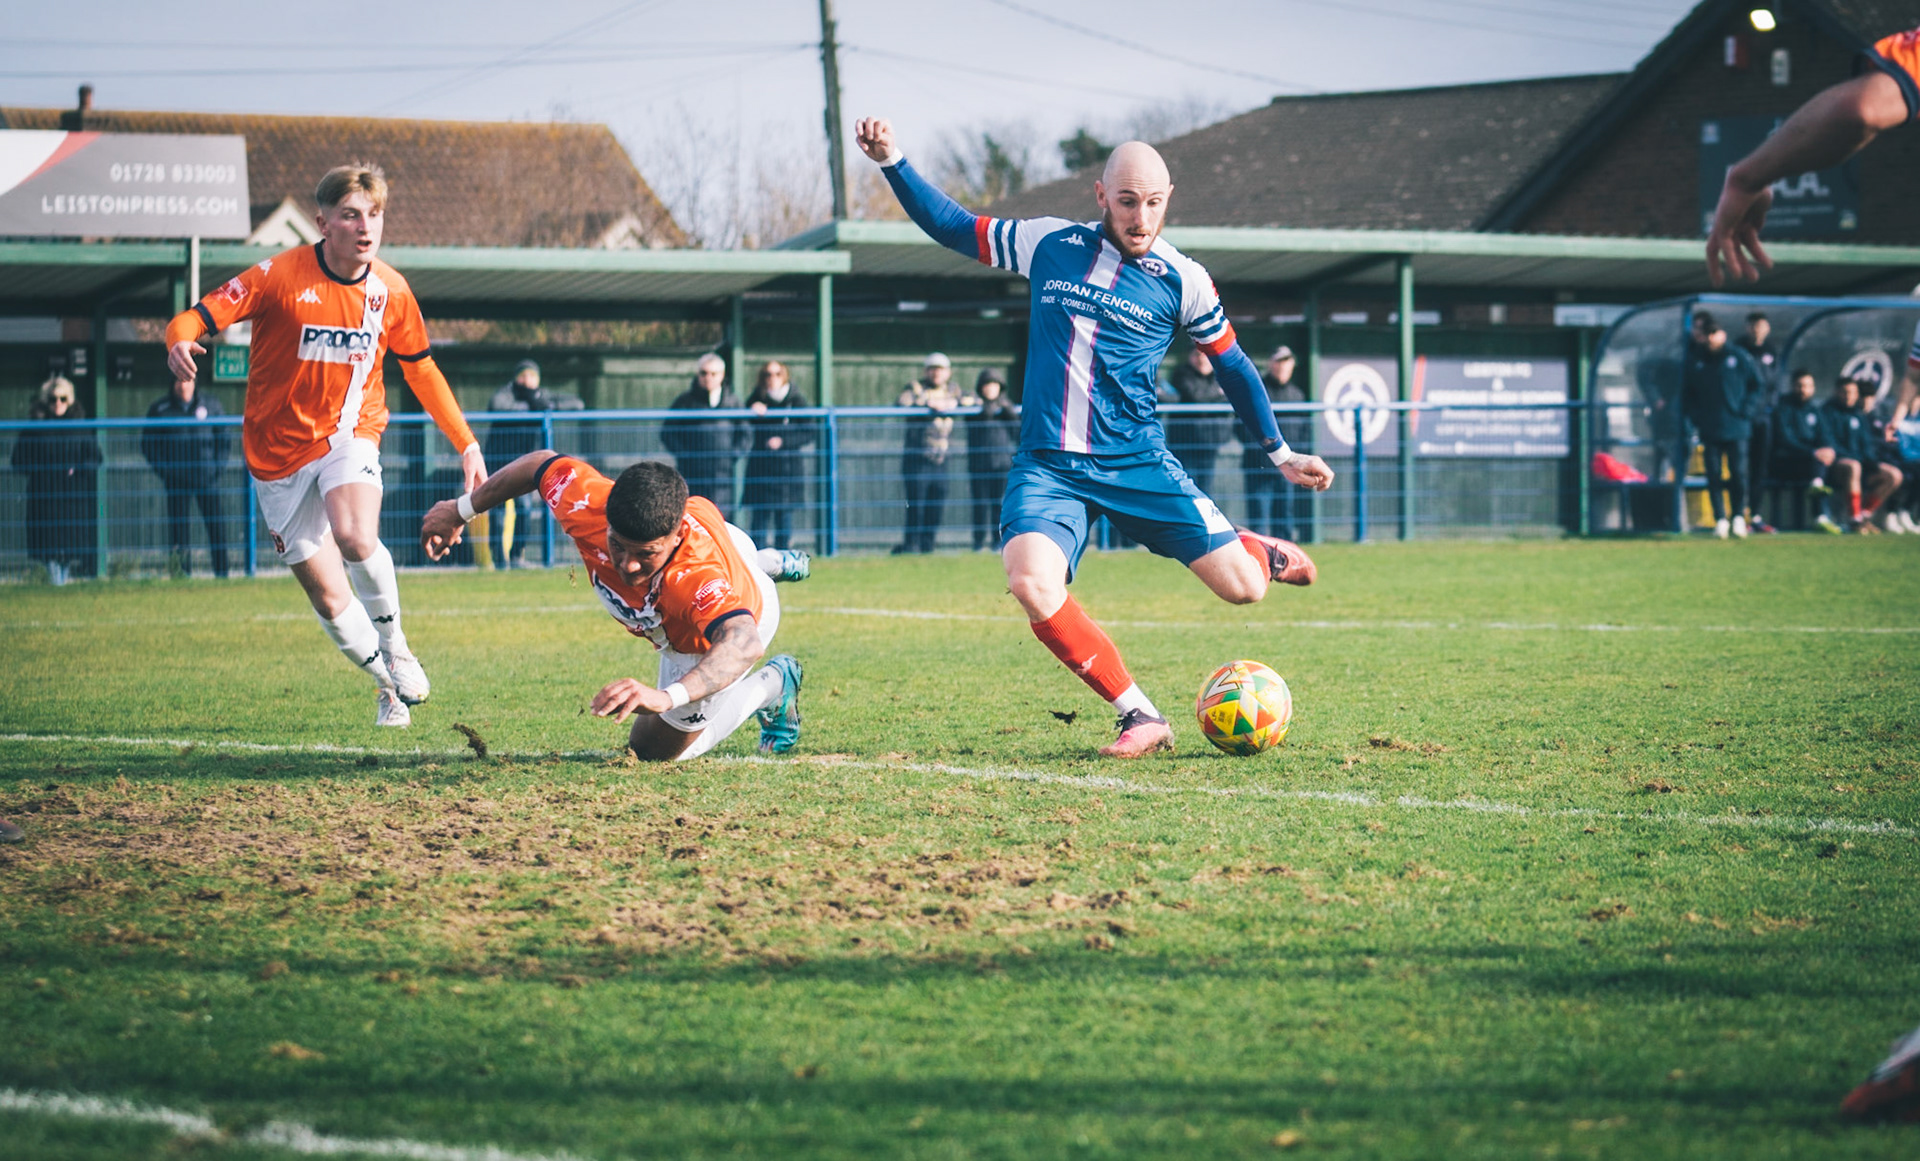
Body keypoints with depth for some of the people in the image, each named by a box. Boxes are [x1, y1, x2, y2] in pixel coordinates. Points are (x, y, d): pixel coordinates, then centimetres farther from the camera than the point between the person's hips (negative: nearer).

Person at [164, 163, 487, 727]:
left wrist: (467, 444, 11)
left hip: (349, 433, 1)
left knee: (355, 536, -31)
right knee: (330, 600, -2)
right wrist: (179, 342, -44)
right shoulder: (280, 276, -14)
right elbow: (197, 316, -19)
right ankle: (386, 683, 25)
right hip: (279, 450, -1)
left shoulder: (391, 291, -3)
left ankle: (394, 642, -5)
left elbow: (421, 369, 13)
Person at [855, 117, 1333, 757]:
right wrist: (892, 163, 10)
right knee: (1033, 585, -29)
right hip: (1047, 466, 0)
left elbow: (1232, 366, 14)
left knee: (1243, 587, -9)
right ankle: (1140, 717, -15)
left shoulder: (1182, 281, 2)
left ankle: (1259, 550, 32)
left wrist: (1282, 454, 18)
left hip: (1137, 464, 0)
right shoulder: (1048, 244, 5)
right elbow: (953, 228, 18)